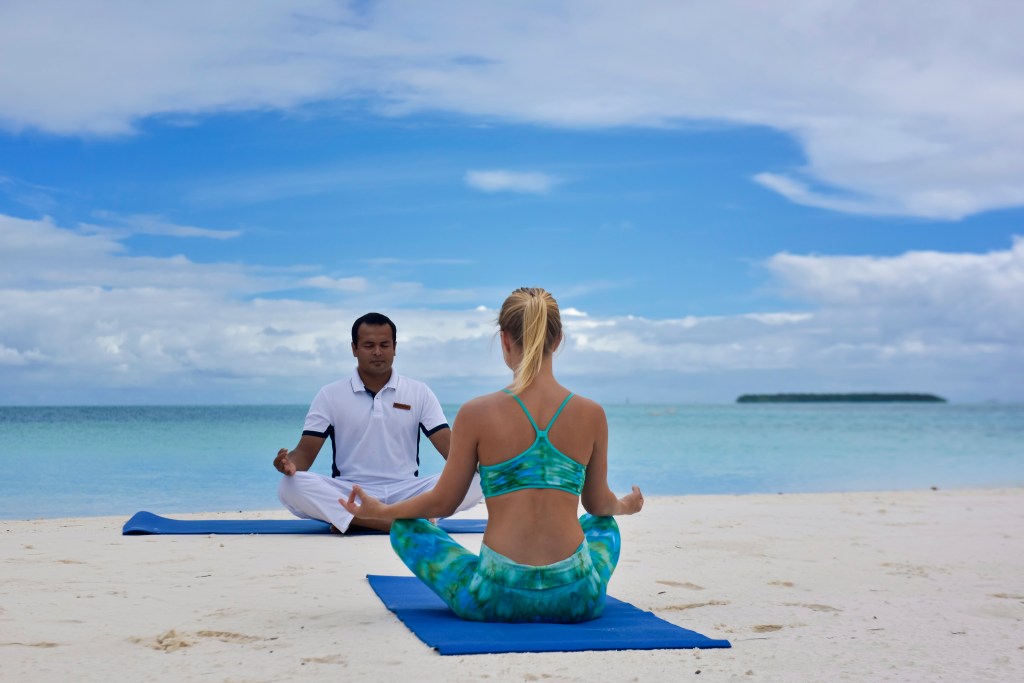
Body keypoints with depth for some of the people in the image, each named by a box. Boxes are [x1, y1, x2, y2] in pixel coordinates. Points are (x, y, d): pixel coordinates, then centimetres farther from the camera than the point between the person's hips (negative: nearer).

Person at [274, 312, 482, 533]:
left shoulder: (419, 393, 6)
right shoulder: (330, 395, 4)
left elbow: (450, 447, 0)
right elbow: (305, 452, 0)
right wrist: (290, 464, -25)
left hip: (405, 493, 1)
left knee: (473, 482, -26)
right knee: (290, 487, -31)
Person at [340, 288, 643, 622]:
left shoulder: (477, 413, -8)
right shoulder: (591, 414, -2)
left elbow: (444, 502, 4)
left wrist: (381, 510, 23)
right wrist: (626, 505, 38)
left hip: (495, 600, -3)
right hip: (578, 600, 3)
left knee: (406, 528, 22)